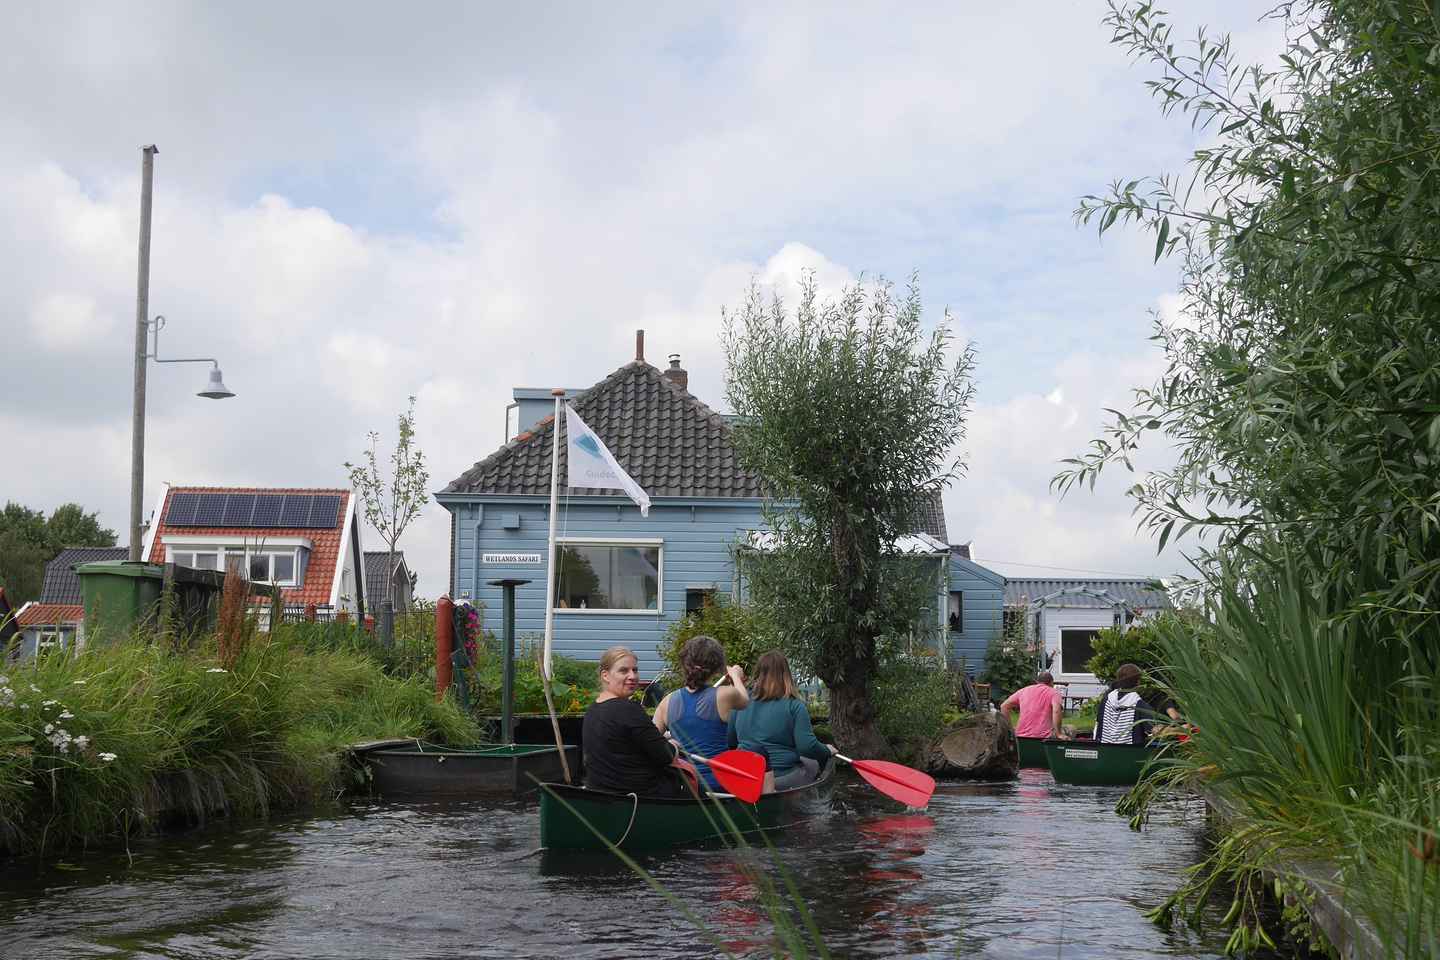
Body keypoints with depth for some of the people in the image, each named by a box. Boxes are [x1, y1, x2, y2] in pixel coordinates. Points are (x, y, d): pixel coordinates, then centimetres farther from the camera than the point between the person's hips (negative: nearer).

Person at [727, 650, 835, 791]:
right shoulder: (794, 705, -11)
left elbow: (730, 742, 8)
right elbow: (807, 746, -15)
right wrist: (827, 751, 6)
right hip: (783, 781, -4)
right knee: (812, 764, 27)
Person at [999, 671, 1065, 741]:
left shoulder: (1023, 690, 20)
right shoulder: (1054, 692, 7)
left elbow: (1004, 706, 16)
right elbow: (1056, 711, -13)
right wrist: (1058, 734, -11)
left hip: (1021, 735, 4)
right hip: (1042, 736, -4)